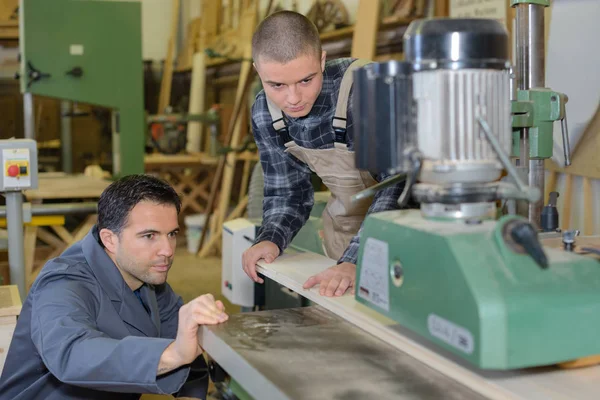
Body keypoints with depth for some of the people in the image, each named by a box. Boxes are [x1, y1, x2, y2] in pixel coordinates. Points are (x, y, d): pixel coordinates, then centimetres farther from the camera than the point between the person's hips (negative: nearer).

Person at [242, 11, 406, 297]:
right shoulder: (264, 113, -10)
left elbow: (399, 184, -34)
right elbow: (286, 192, -1)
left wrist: (356, 261, -44)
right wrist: (270, 239, -21)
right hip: (346, 227, 5)